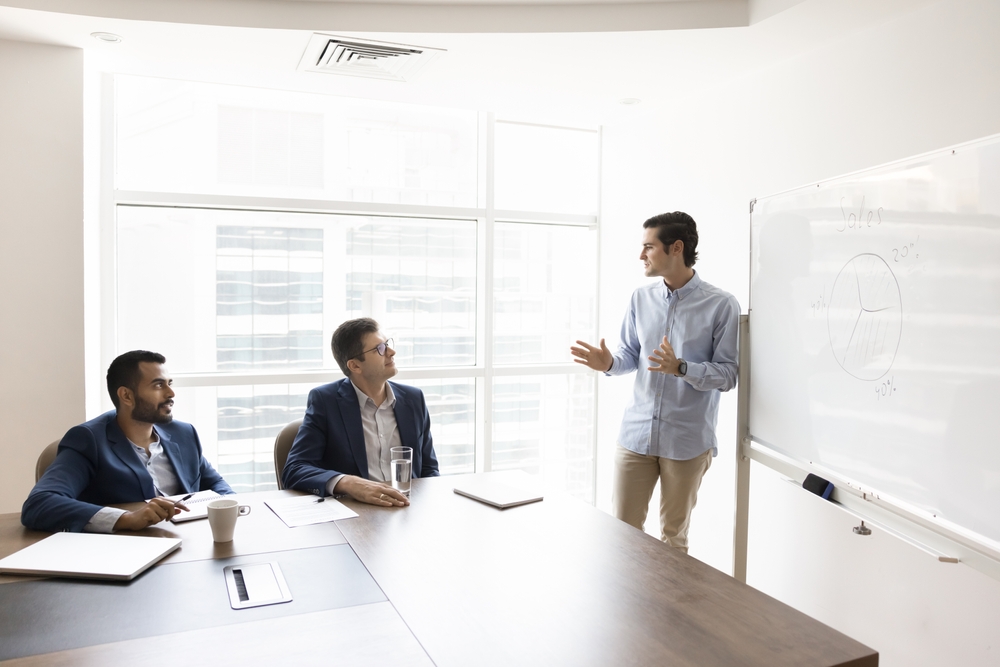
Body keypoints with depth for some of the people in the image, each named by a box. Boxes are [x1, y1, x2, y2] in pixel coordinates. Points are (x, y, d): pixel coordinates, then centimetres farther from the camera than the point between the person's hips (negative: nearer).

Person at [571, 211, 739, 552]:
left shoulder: (721, 305, -8)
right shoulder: (641, 298, 5)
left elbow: (727, 374, -10)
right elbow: (631, 354, 10)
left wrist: (681, 368, -26)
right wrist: (609, 363, -12)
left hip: (687, 440, -3)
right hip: (636, 433, 3)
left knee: (673, 537, 14)